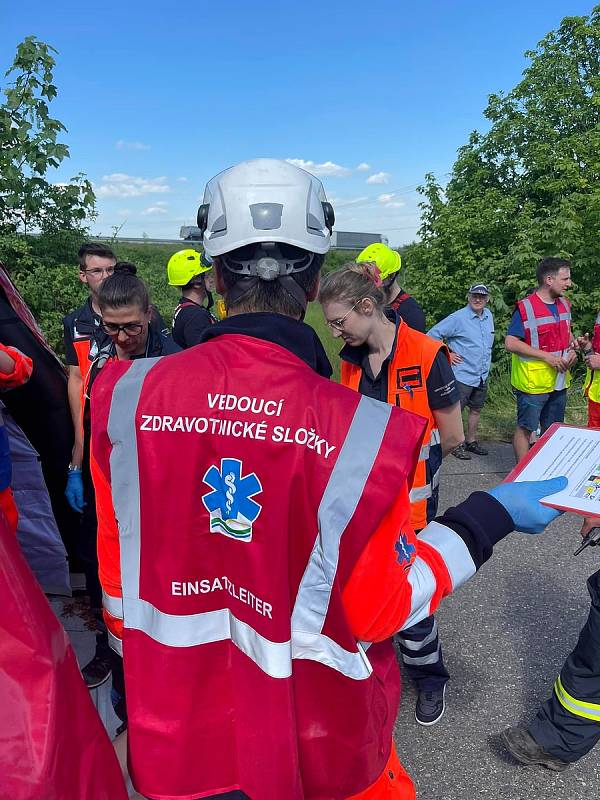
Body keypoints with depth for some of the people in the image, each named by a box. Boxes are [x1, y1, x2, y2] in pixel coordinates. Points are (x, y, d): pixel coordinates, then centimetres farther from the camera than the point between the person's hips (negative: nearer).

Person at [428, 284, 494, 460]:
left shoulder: (489, 316, 8)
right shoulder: (458, 318, -14)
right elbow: (432, 335, -13)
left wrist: (485, 364, 19)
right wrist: (447, 354, -11)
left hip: (482, 375, 7)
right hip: (463, 374, -7)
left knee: (476, 409, 16)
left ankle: (471, 441, 30)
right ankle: (456, 444, 12)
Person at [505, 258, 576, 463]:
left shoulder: (565, 304, 8)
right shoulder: (525, 308, -16)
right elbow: (510, 343, -19)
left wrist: (572, 350, 1)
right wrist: (546, 356, -21)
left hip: (559, 381, 8)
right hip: (532, 382, -7)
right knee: (525, 428, 4)